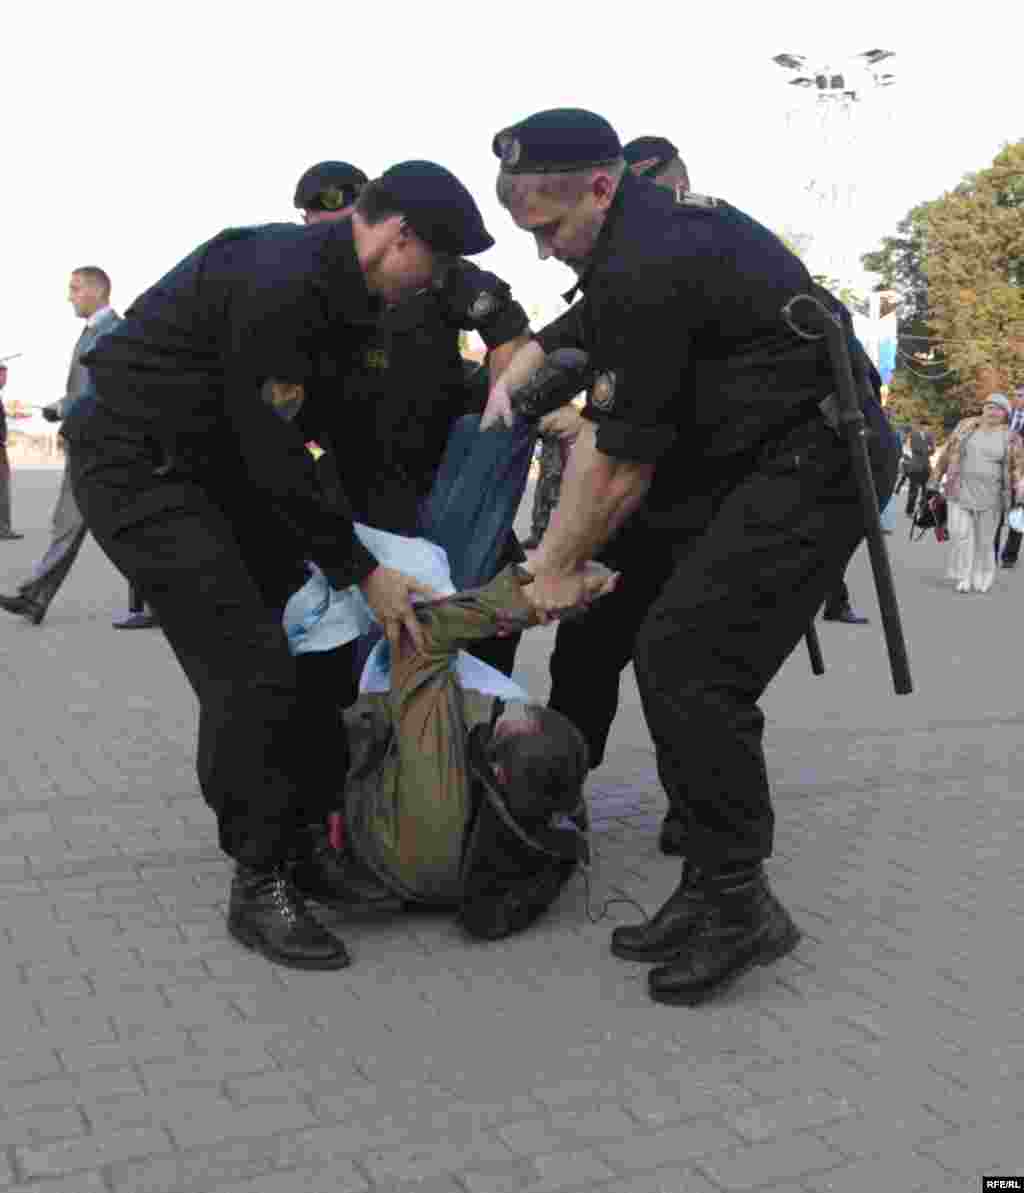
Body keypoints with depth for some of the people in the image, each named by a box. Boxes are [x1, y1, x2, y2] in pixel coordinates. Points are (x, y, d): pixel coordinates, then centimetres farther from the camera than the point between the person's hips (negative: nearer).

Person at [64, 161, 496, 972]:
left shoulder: (343, 290, 5)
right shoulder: (279, 284, -25)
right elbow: (275, 455, -24)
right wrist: (361, 571, -18)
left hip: (217, 461, 10)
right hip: (137, 463, -10)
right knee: (249, 668, -14)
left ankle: (310, 842, 18)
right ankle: (259, 885, -1)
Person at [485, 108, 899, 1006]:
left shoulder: (645, 267, -21)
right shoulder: (652, 218, 11)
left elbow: (623, 462, -16)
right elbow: (585, 323, 31)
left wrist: (559, 568, -3)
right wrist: (514, 372, 16)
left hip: (813, 465, -11)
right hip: (765, 458, 11)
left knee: (687, 662, -18)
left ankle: (737, 905, -4)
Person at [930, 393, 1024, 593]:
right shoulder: (965, 427, 3)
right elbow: (946, 454, 7)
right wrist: (934, 482, 7)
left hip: (990, 496, -1)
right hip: (961, 491, 1)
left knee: (985, 539, 6)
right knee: (960, 533, -6)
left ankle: (982, 578, 21)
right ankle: (964, 577, 4)